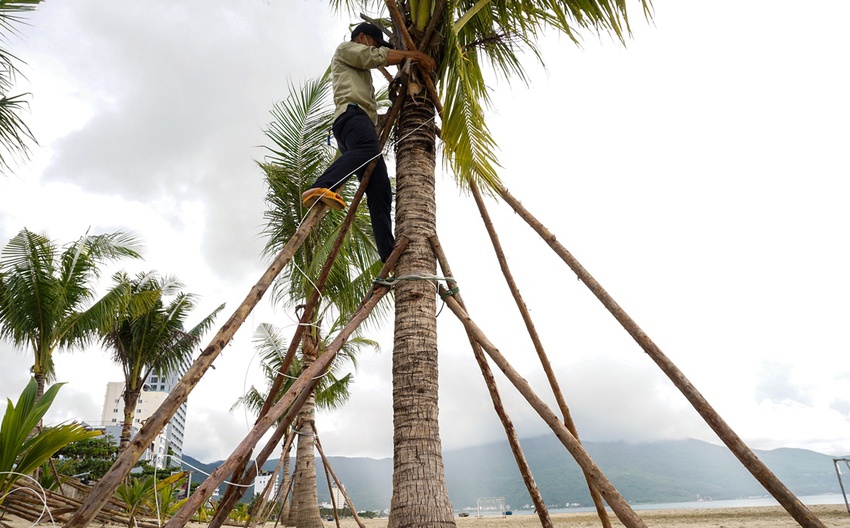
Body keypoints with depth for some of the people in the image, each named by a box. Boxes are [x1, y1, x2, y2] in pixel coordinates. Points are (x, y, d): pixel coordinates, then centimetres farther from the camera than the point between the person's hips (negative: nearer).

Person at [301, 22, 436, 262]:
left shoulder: (361, 72, 45)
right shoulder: (345, 48, 21)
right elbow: (377, 56, 3)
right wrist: (415, 55, 6)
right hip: (351, 112, -8)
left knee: (380, 193, -10)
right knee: (367, 147, -42)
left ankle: (390, 255, -22)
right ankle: (319, 188, -60)